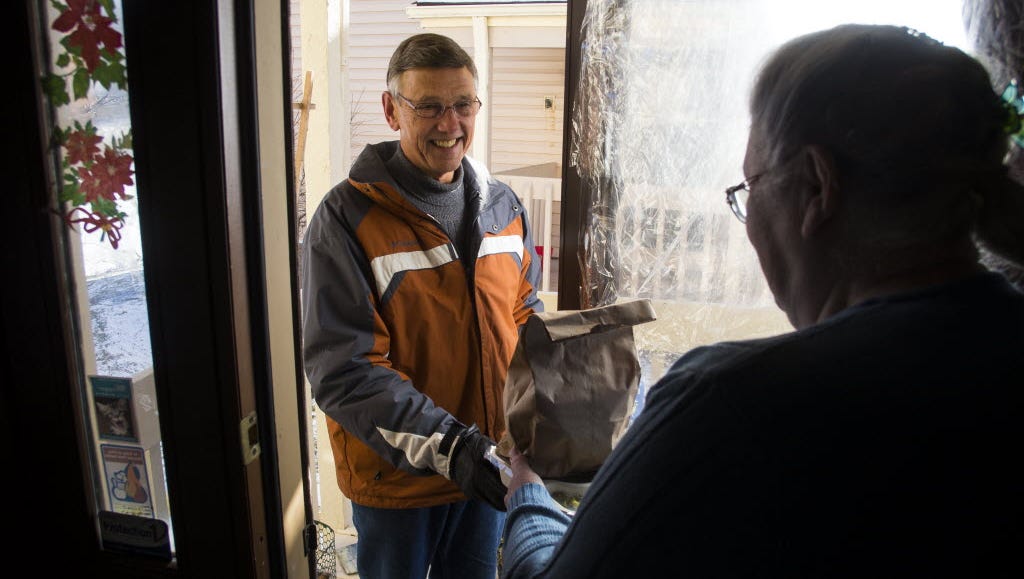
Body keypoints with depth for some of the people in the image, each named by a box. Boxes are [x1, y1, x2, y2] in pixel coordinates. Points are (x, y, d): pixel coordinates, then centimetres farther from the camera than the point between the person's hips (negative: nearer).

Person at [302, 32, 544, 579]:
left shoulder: (503, 205, 1)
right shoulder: (347, 218, -17)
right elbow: (341, 370, -22)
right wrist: (448, 447, -31)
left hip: (489, 468, 5)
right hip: (394, 475, -4)